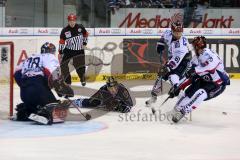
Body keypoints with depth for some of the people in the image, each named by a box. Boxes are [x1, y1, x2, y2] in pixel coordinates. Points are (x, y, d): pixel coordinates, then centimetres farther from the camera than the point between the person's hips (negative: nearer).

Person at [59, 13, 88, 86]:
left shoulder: (80, 27, -7)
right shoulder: (65, 31, -11)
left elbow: (85, 34, 12)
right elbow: (62, 42, -6)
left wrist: (84, 43, 6)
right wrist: (60, 52, -6)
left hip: (79, 51, 0)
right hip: (68, 50, 0)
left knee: (80, 66, 4)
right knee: (63, 65, -11)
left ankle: (83, 79, 30)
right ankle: (67, 81, 0)